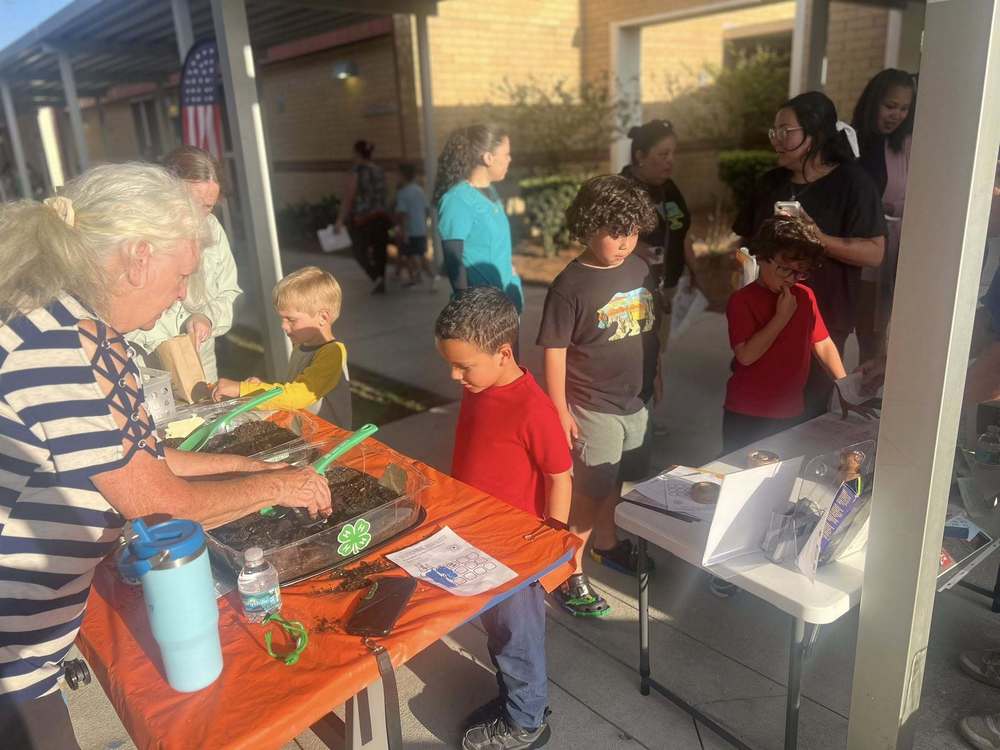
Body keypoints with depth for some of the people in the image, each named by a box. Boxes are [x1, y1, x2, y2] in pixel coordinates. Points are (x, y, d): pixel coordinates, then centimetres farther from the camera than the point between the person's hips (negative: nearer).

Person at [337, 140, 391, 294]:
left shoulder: (358, 170, -11)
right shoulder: (379, 171, 6)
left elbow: (349, 196, -13)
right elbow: (382, 195, 7)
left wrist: (341, 219, -10)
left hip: (362, 217, -5)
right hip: (380, 216, 6)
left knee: (360, 251, 6)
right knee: (379, 250, 12)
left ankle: (376, 277, -14)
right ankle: (380, 284, 17)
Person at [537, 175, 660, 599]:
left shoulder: (640, 270, 1)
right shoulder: (570, 286, -17)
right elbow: (554, 353, -15)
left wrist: (654, 374, 18)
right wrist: (561, 412, -15)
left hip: (636, 403, 6)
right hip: (593, 409, -6)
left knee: (614, 481, 22)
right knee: (590, 491, 4)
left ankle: (606, 543, 44)